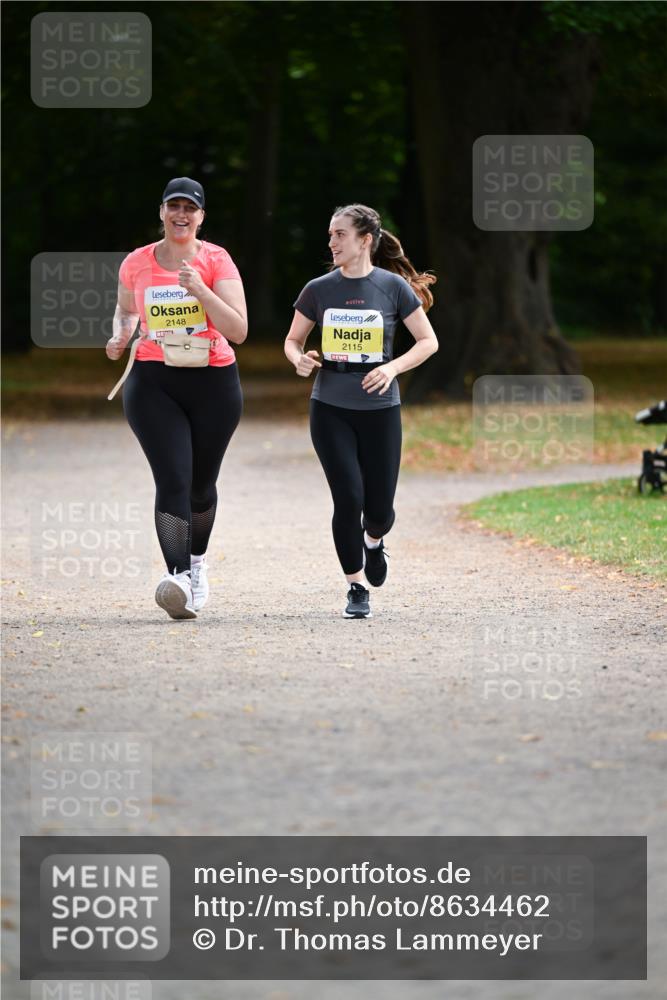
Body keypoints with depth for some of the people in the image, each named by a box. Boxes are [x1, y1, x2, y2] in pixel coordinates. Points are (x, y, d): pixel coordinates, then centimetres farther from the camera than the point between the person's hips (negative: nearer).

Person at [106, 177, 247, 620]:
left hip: (213, 383, 0)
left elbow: (238, 330, -11)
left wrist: (199, 289, -21)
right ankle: (178, 577, -23)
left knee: (201, 484, 11)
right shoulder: (136, 264, 3)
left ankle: (198, 561, 38)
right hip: (153, 385, 0)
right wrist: (121, 335, 2)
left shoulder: (216, 260, -4)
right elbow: (126, 309, 24)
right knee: (173, 480, -16)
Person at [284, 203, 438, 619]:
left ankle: (373, 541, 39)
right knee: (348, 499, -10)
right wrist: (300, 359, -12)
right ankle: (356, 589, 4)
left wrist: (393, 367, -16)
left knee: (379, 508, 2)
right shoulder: (319, 290, 1)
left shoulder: (393, 287, -4)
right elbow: (293, 340, 12)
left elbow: (428, 341, 0)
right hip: (330, 410, 0)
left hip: (380, 409, 0)